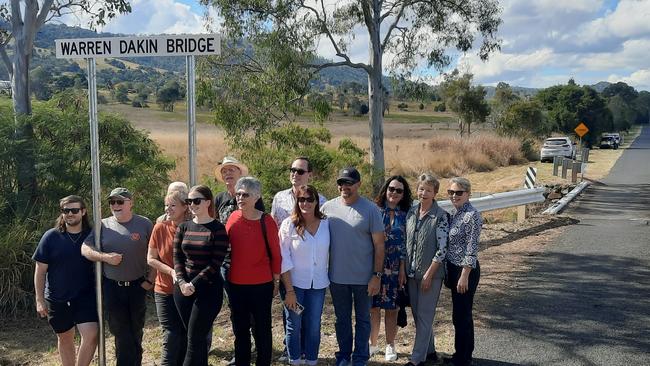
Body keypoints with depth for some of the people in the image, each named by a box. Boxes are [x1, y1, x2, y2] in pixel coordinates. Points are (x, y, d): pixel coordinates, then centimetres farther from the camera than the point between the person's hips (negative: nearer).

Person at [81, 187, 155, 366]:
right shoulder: (103, 225, 3)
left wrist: (150, 280, -7)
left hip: (138, 286, 0)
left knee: (136, 333, 13)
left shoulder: (144, 224, -2)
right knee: (121, 334, 4)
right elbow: (85, 249, -1)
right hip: (112, 288, 0)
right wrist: (105, 257, -16)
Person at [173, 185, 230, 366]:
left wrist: (194, 284, -15)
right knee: (198, 338, 10)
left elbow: (216, 263, -11)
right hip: (183, 288, 5)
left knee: (194, 339, -5)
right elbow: (177, 258, 7)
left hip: (208, 289, -5)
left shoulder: (217, 229, -6)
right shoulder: (183, 228, 9)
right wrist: (182, 282, -9)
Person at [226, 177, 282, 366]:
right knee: (240, 329, 16)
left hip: (261, 284, -4)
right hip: (236, 284, 4)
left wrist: (276, 281, -1)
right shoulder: (233, 218, -1)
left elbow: (276, 253, -5)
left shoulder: (266, 221, -12)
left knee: (262, 329, 9)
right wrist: (225, 275, 7)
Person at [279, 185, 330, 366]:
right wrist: (289, 290, -12)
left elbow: (329, 254, 7)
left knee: (314, 327, 9)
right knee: (294, 326, 7)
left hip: (318, 284, 2)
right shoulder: (289, 225, -8)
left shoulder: (326, 224, -1)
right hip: (295, 283, -2)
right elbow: (284, 260, -9)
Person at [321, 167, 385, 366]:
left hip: (363, 277, -2)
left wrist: (377, 275, -11)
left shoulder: (370, 209, -9)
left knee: (362, 319, 12)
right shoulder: (328, 207, -1)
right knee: (342, 319, 16)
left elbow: (379, 245, -7)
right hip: (337, 276, 3)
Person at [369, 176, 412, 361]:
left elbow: (406, 245, 2)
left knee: (391, 307, 8)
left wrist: (402, 269, -4)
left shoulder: (406, 215, 2)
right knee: (373, 306, 7)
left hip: (395, 268, 0)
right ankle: (372, 344, 23)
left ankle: (390, 346, 22)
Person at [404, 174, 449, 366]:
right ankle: (429, 350, 29)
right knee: (417, 314, 14)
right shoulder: (411, 212, 4)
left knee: (424, 316, 1)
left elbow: (442, 248, -14)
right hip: (411, 272, 6)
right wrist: (404, 269, 7)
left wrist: (429, 274, -15)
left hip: (431, 273, -6)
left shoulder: (440, 216, -12)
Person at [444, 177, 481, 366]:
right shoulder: (454, 212, 9)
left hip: (466, 270, -9)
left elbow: (472, 250, -19)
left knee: (461, 315, -1)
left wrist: (464, 276, -19)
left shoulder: (472, 216, -17)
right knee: (463, 314, 17)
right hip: (453, 268, 9)